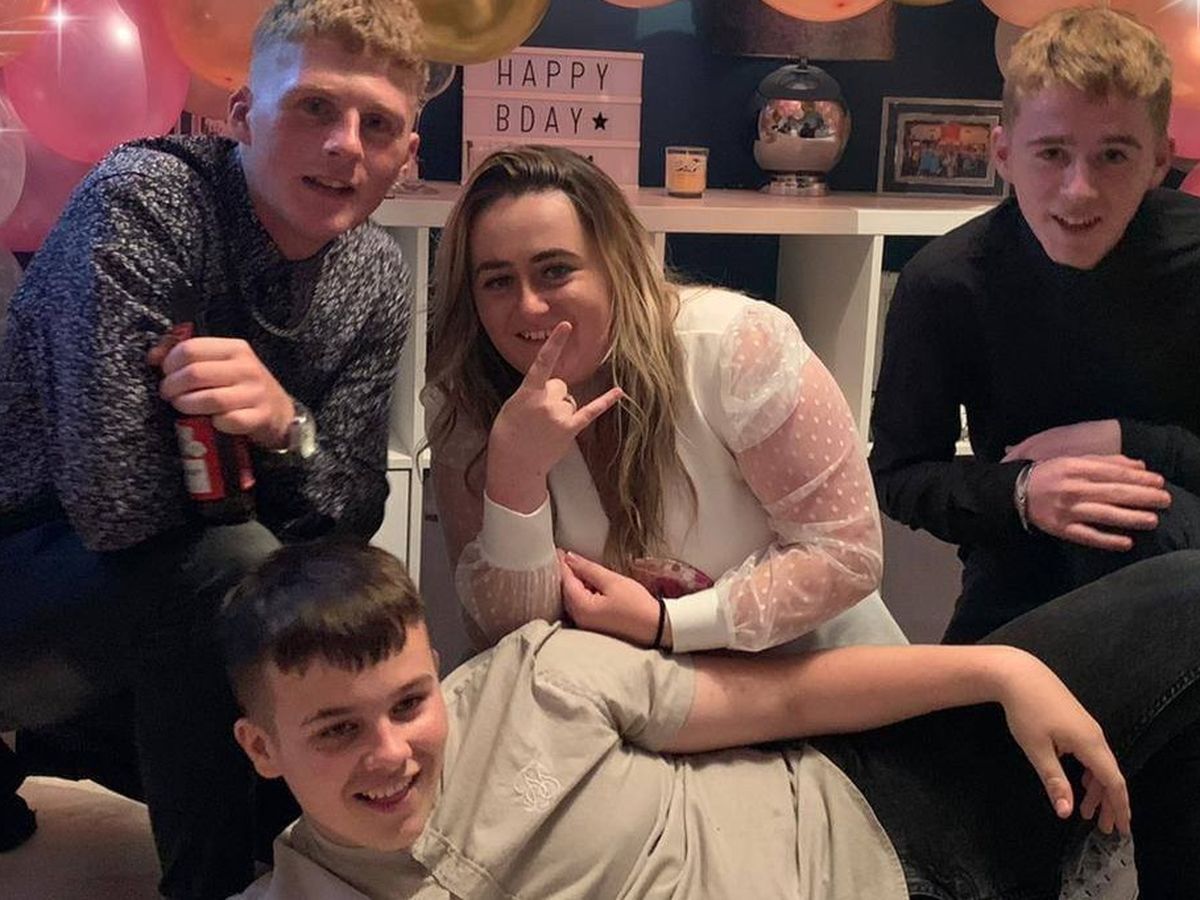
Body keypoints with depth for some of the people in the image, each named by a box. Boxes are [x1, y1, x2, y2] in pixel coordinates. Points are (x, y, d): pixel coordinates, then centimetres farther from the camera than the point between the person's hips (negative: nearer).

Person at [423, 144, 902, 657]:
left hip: (802, 660, -1)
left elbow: (846, 554, -16)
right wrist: (514, 473, -27)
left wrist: (664, 623, -21)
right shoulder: (464, 410, -10)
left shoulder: (736, 346, -19)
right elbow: (508, 631, -12)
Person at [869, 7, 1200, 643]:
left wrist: (1126, 443, -21)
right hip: (1021, 572, 2)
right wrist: (1021, 490, -28)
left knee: (1149, 514, -33)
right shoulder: (945, 282, -14)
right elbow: (895, 474, -9)